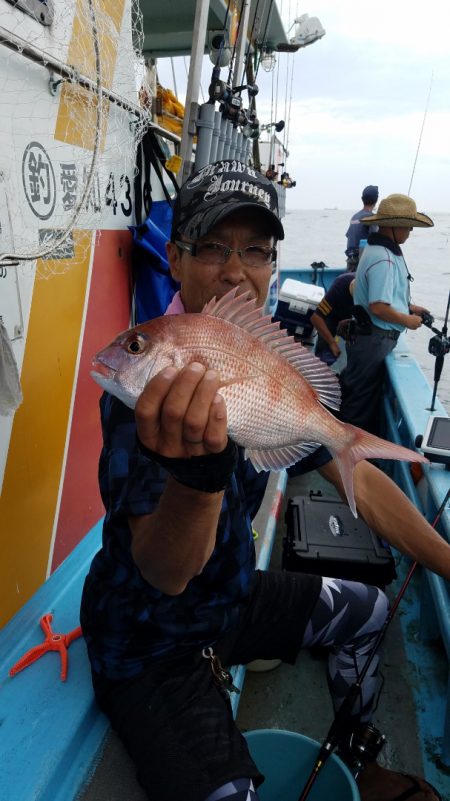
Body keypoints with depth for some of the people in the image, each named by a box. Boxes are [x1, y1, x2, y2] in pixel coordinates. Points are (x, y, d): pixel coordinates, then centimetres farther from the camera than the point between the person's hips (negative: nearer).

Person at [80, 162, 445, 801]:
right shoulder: (147, 381, -28)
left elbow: (355, 476, -1)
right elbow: (164, 574, -34)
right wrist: (199, 471, -55)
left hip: (232, 598, 7)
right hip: (151, 644, -7)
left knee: (367, 610, 19)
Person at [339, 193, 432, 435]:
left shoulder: (379, 249, 10)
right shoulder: (384, 259, -23)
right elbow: (379, 307, -28)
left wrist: (408, 307, 13)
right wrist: (407, 321, -14)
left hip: (372, 335, 10)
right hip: (374, 339, -10)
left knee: (361, 390, 20)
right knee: (362, 394, 4)